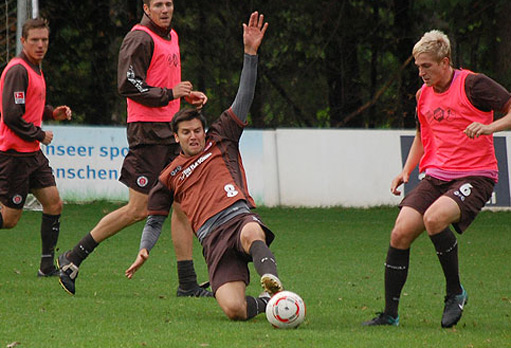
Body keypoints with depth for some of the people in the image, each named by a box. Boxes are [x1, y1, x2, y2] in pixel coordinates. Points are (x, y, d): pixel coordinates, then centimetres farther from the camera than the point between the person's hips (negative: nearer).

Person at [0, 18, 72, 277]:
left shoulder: (35, 68, 14)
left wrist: (52, 113, 8)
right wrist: (40, 136, -11)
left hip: (33, 153, 9)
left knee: (54, 204, 4)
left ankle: (48, 265, 10)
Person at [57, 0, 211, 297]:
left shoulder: (171, 36, 19)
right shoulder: (141, 38, -10)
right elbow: (128, 85, -17)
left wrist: (188, 95, 14)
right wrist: (170, 93, -17)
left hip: (170, 130, 9)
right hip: (148, 130, -9)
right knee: (138, 210, -9)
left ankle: (188, 284, 6)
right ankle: (73, 259, 1)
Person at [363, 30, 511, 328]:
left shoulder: (472, 84, -8)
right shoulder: (424, 94, 13)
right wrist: (407, 171, 15)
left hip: (475, 176, -7)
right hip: (435, 177, 7)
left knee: (434, 218, -33)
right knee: (400, 233, -10)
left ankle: (455, 292, -11)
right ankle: (390, 315, 1)